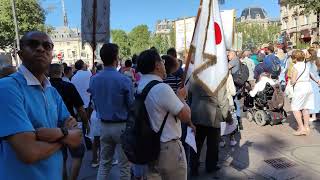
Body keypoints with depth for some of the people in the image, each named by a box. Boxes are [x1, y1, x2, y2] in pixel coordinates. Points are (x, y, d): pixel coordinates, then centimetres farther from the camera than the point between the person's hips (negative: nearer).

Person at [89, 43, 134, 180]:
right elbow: (131, 106, -12)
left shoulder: (94, 80, -1)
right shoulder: (124, 80, -18)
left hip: (104, 125, 5)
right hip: (121, 126, -5)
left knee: (104, 162, 19)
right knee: (124, 165, 9)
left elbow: (95, 103, 8)